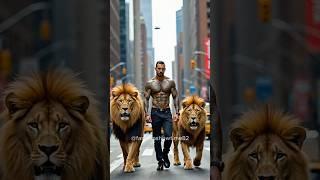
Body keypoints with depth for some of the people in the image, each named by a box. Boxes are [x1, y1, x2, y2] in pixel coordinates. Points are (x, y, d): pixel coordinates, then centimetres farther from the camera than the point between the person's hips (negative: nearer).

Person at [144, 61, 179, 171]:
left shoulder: (170, 82, 4)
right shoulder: (150, 83, 1)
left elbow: (175, 97, 6)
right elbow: (146, 99, 1)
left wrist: (176, 113, -3)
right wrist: (147, 114, -9)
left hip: (167, 112, 0)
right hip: (155, 113, 0)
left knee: (168, 136, -13)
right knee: (157, 139, 4)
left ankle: (165, 154, 14)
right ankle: (160, 161, 14)